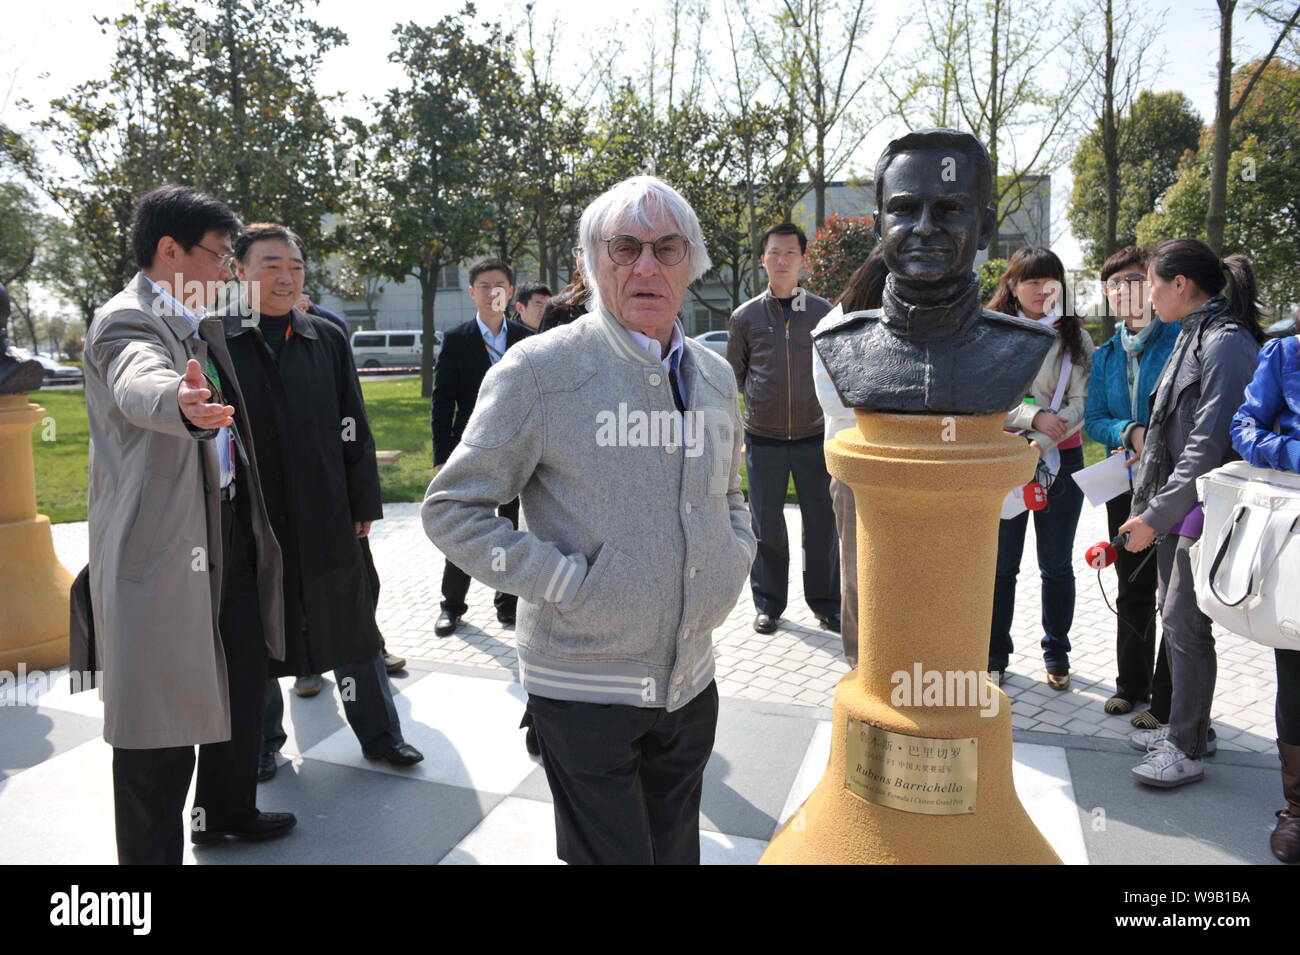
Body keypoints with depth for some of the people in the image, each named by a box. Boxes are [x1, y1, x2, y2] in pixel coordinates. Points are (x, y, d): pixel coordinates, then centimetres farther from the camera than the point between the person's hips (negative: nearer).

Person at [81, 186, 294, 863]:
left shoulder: (203, 326, 14)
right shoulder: (126, 320, -15)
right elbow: (139, 384, -39)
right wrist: (181, 403, -60)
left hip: (229, 534, 10)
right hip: (163, 548, -9)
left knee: (242, 681, 21)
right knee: (162, 712, -1)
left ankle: (227, 812, 41)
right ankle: (151, 851, 15)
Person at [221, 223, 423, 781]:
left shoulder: (327, 339, 5)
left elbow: (353, 427, 6)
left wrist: (363, 503, 4)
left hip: (325, 515, 2)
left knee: (351, 625, 11)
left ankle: (379, 733, 26)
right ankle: (263, 741, 32)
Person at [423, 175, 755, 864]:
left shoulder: (714, 376, 6)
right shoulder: (539, 370, -13)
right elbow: (451, 509, -11)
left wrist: (734, 562, 3)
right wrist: (565, 583, -18)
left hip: (691, 681, 6)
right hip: (586, 688, -5)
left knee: (676, 851, 22)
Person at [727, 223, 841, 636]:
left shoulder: (823, 312, 3)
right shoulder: (746, 316, 3)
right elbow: (735, 373, 14)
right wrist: (755, 398, 4)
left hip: (814, 435, 0)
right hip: (763, 439, 0)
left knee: (822, 523, 7)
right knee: (767, 525, 8)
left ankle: (825, 601, 24)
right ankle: (768, 602, 24)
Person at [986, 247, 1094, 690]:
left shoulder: (1075, 338, 4)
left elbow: (1080, 404, -5)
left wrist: (1041, 445, -18)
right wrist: (1034, 416, -21)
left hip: (1060, 459, 1)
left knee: (1057, 565, 9)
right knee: (1001, 565, 6)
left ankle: (1057, 654, 25)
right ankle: (995, 656, 19)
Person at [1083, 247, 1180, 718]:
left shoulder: (1183, 340, -7)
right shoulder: (1105, 355, 11)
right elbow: (1093, 419, 5)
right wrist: (1129, 432, -14)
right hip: (1125, 485, 6)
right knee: (1132, 591, 17)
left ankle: (1166, 701, 13)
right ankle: (1131, 683, 32)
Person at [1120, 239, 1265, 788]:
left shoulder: (1226, 341, -16)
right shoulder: (1193, 335, 13)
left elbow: (1210, 444, -21)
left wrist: (1156, 516, -20)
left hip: (1201, 509, -9)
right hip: (1175, 505, 9)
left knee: (1185, 623, -3)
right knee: (1173, 615, 16)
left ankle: (1187, 750, 10)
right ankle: (1187, 727, 30)